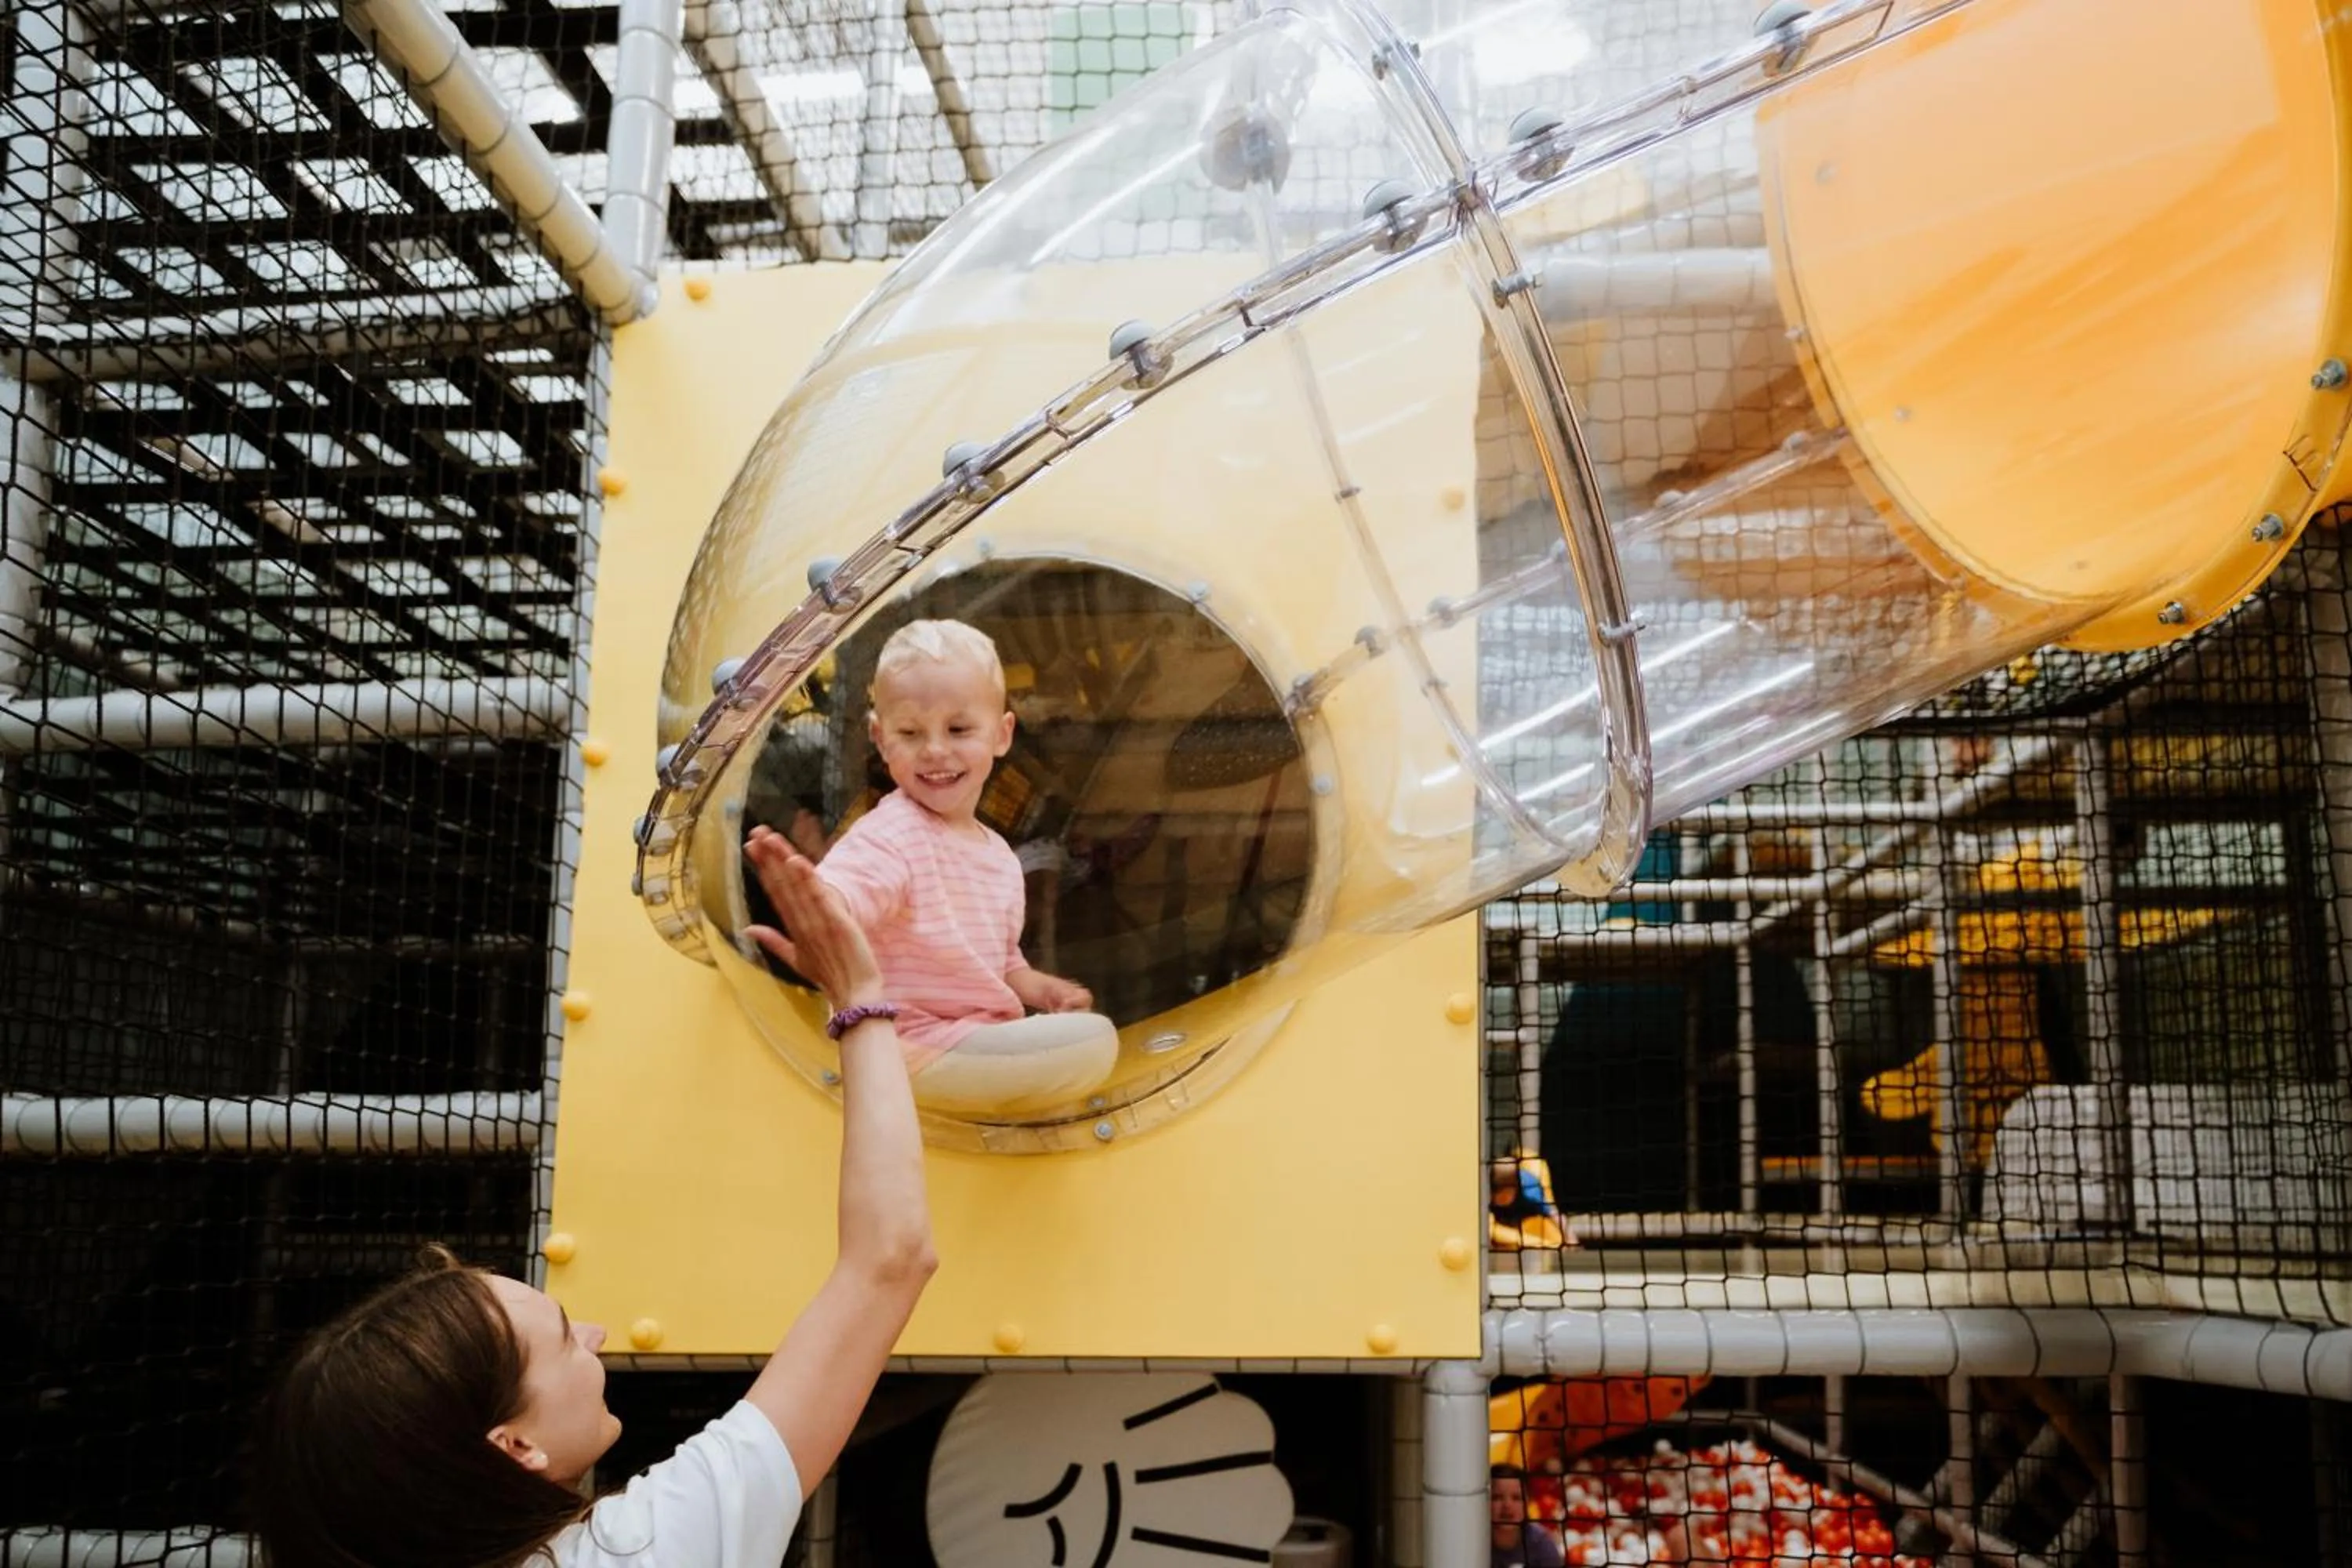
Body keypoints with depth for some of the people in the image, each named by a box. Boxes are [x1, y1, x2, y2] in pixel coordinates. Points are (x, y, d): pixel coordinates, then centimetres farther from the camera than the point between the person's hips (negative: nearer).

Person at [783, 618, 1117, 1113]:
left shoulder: (1001, 856, 12)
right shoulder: (892, 836, -15)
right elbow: (839, 896, -37)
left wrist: (1037, 988, 5)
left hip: (980, 1041, 9)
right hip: (915, 1048, -9)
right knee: (1096, 1039, -16)